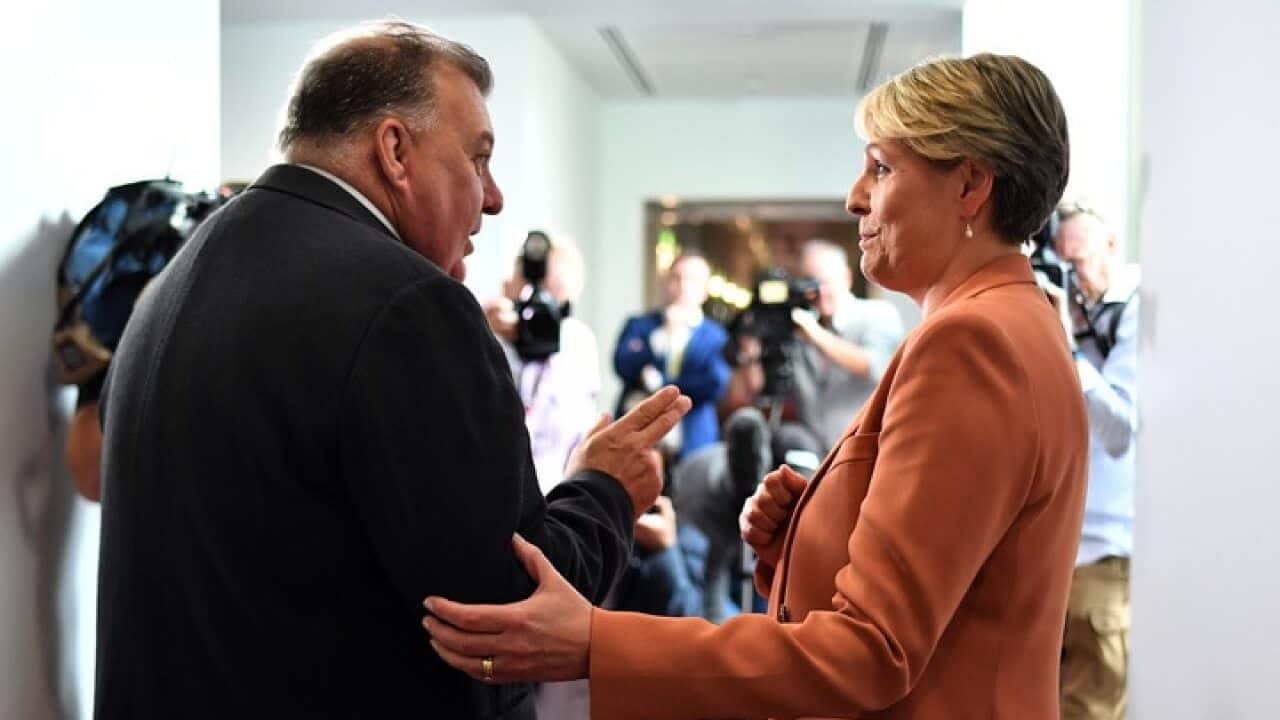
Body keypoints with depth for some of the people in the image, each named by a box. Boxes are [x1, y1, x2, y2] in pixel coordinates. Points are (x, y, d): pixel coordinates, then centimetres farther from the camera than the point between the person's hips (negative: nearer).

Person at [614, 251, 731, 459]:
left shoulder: (716, 337, 7)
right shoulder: (639, 325, 11)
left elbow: (716, 383, -7)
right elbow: (623, 367, -4)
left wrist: (661, 386, -5)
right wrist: (663, 335, -14)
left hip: (691, 445, 0)